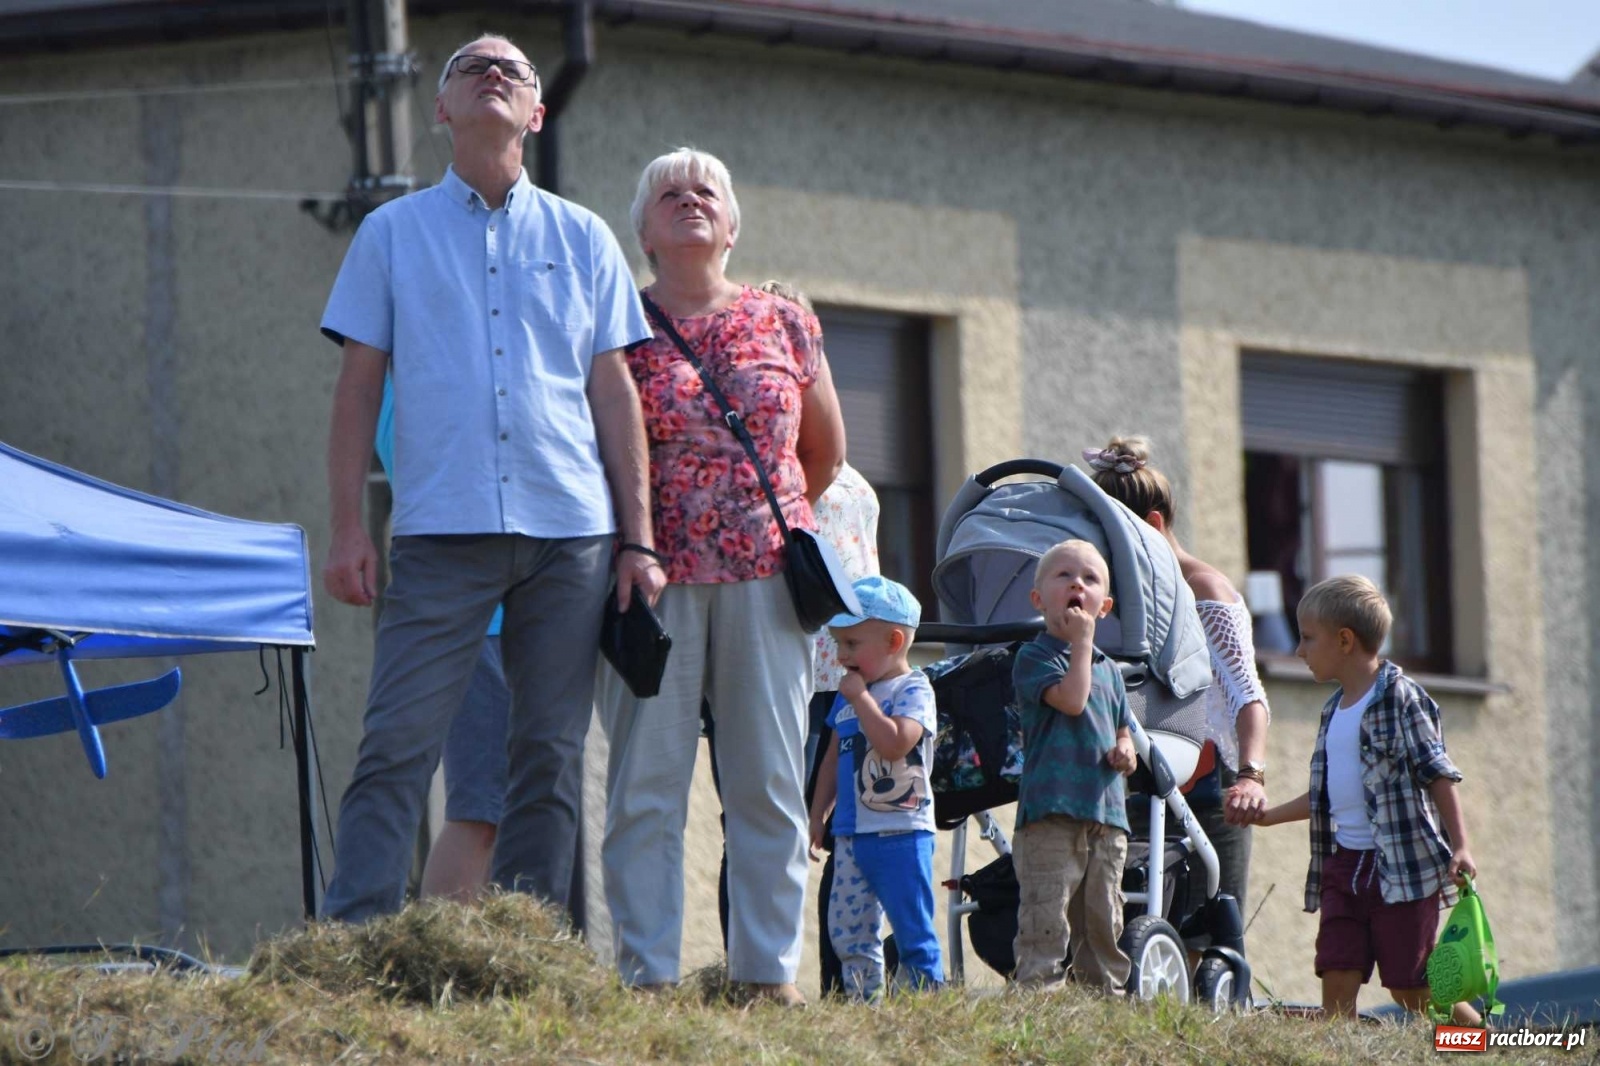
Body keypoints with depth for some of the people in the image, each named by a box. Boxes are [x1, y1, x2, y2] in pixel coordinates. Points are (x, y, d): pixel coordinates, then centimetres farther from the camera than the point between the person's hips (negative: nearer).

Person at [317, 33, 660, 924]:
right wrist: (348, 526, -1)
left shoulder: (583, 239, 14)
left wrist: (638, 539, 4)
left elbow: (613, 392, 12)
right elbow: (360, 386, 8)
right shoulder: (394, 233, 11)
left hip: (571, 529, 2)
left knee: (551, 757, 1)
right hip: (442, 529, -2)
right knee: (398, 746, -10)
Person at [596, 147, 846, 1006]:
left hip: (765, 580, 2)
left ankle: (769, 968, 4)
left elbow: (826, 450, 23)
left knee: (768, 782, 1)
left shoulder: (785, 325, 12)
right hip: (654, 579, -2)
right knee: (645, 782, -4)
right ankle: (646, 970, -3)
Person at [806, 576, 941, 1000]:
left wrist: (861, 698, -18)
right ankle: (864, 999, 12)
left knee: (912, 928, -5)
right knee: (847, 928, 7)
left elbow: (895, 743, -26)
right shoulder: (848, 694, 14)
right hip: (851, 834, 8)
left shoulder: (912, 690, -9)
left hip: (901, 833, -8)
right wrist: (817, 817, 22)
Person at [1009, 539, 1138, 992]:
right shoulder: (1033, 657, -2)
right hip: (1050, 811, -6)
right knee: (1045, 916, -11)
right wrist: (1081, 642, -8)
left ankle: (1104, 989, 17)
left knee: (1104, 918, 10)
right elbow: (1071, 700, -17)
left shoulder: (1108, 669, 19)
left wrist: (1125, 751, 5)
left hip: (1106, 813, 6)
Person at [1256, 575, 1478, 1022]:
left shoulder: (1401, 698, -7)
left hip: (1400, 866, -7)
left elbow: (1439, 775, -10)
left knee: (1410, 989, -4)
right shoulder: (1334, 710, 17)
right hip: (1342, 865, 7)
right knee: (1337, 978, -4)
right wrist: (1268, 815, 28)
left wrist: (1459, 846, -17)